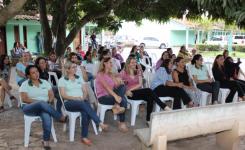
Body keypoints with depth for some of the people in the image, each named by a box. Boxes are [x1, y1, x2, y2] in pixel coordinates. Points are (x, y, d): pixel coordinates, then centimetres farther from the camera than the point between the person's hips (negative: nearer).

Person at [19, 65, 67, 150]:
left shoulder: (45, 82, 13)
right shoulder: (25, 84, 3)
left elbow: (51, 95, 11)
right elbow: (24, 99, -8)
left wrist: (49, 101, -11)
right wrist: (39, 101, -17)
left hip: (44, 107, 3)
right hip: (29, 107, -2)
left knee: (46, 116, -35)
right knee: (42, 104, -38)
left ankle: (46, 141, -29)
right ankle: (61, 118, -21)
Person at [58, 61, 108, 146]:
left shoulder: (79, 78, 18)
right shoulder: (62, 80, 5)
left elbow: (85, 91, 13)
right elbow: (63, 95, -5)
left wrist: (83, 97, -10)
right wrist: (76, 98, -17)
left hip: (82, 101, 3)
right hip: (69, 103, -3)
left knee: (85, 112, -32)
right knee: (83, 104, -37)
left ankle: (84, 137, -26)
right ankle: (100, 123, -38)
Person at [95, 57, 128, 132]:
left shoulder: (111, 74, 15)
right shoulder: (100, 74, -9)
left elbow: (117, 86, 4)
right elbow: (106, 87, -25)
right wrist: (115, 96, -36)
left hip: (111, 94, 7)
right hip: (103, 97, -7)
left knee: (123, 87, -21)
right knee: (123, 100, -27)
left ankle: (116, 105, -32)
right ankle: (122, 123, -16)